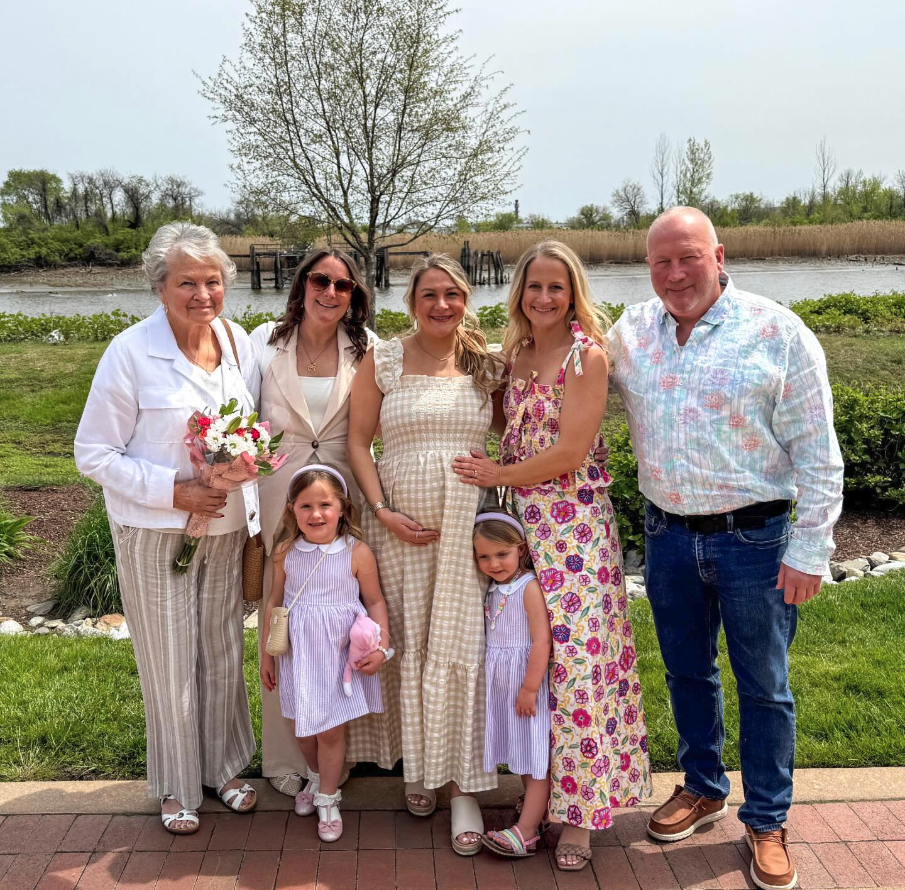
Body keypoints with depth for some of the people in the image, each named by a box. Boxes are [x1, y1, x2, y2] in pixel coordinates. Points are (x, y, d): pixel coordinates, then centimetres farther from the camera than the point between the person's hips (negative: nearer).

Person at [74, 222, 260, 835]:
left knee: (223, 650, 14)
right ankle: (177, 786, 30)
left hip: (227, 527, 4)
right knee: (170, 660, 8)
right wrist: (175, 491, -19)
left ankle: (224, 765, 36)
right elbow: (94, 454, -12)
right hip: (155, 532, -4)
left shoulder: (238, 341, 0)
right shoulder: (131, 352, -15)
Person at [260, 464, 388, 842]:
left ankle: (328, 798, 27)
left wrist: (381, 645, -14)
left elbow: (375, 602, -3)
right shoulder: (285, 553, -5)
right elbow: (275, 603, 5)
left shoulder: (357, 553, -13)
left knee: (331, 730, 4)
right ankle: (315, 778, 45)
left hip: (340, 655, -3)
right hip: (298, 655, 3)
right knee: (302, 727, 15)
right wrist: (267, 655, 9)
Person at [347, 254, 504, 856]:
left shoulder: (489, 364, 4)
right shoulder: (382, 362, 1)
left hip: (469, 524, 0)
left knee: (461, 647, -1)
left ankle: (464, 787, 11)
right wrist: (381, 511, -8)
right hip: (399, 523, 0)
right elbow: (358, 440, 2)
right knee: (409, 643, 8)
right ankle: (419, 766, 28)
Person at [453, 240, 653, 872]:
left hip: (576, 524, -6)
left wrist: (498, 475, -7)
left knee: (576, 655, -4)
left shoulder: (587, 354, -9)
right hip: (521, 521, 6)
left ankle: (578, 813, 9)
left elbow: (571, 450, -15)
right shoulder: (514, 354, 12)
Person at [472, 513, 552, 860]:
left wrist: (529, 688, -21)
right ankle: (538, 803, 35)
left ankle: (526, 831, 0)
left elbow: (542, 641, -22)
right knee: (520, 752, 19)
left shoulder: (530, 587, -17)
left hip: (527, 678, -8)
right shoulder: (494, 589, 7)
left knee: (536, 757, -1)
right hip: (501, 682, 8)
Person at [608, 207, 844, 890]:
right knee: (687, 672, 19)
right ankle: (703, 788, 40)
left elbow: (818, 454, -9)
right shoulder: (631, 334, 2)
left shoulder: (778, 333, -10)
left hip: (754, 539, -4)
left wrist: (809, 551, -11)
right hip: (668, 534, 4)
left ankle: (767, 822, 28)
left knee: (763, 687, 9)